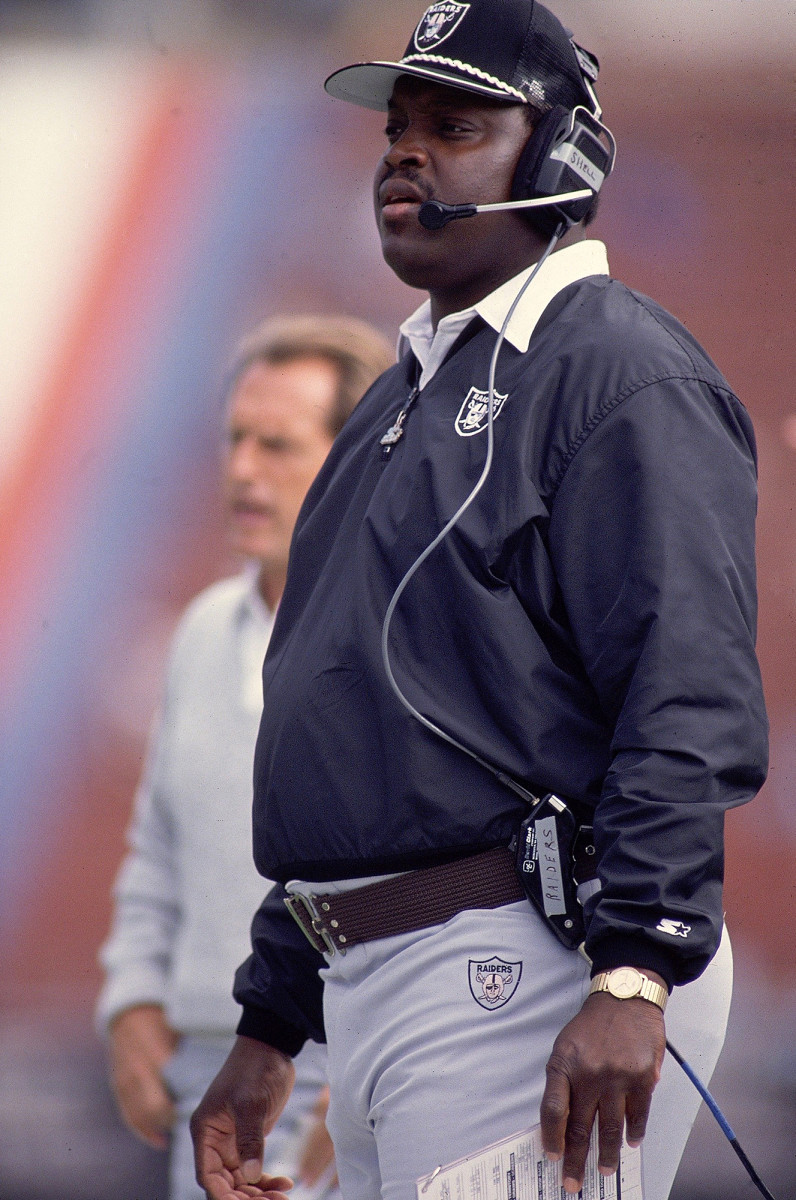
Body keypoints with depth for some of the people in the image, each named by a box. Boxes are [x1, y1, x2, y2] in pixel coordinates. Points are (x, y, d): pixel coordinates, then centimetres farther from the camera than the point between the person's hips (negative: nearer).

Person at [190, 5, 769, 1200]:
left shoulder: (617, 368, -6)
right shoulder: (407, 397, 23)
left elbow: (690, 699, -18)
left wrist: (633, 977, -27)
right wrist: (267, 1031, 22)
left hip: (521, 983, -9)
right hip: (368, 988, 9)